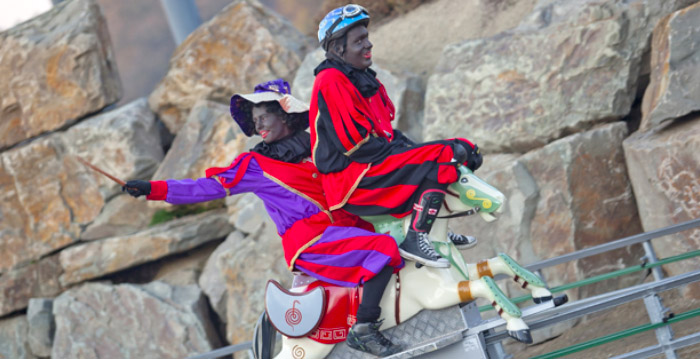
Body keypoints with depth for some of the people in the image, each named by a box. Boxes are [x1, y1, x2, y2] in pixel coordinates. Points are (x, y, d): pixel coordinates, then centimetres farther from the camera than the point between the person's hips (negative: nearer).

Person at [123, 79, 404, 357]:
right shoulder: (255, 166, 1)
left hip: (342, 225, 7)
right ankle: (365, 329, -28)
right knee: (384, 248, -26)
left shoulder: (314, 144, 15)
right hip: (307, 242, -7)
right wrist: (154, 189, -8)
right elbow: (209, 187, -2)